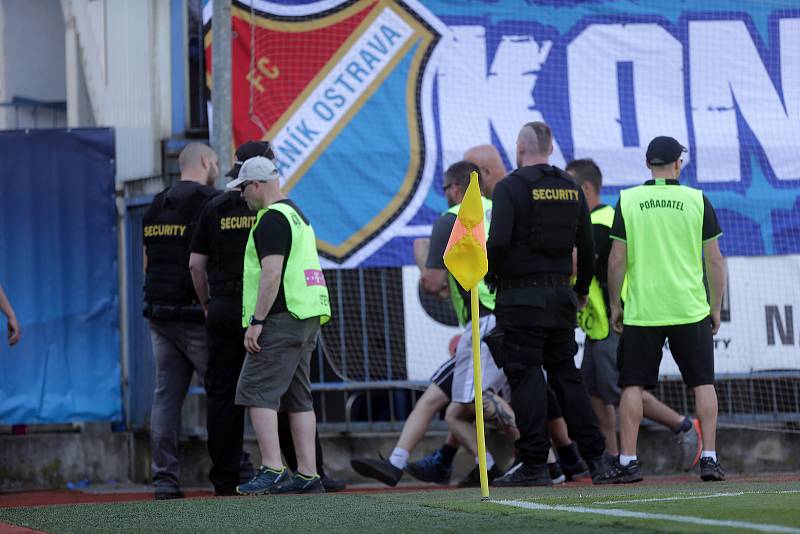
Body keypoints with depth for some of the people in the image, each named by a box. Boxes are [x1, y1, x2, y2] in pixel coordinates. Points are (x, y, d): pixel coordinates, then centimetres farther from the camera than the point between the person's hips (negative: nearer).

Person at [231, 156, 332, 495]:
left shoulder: (271, 219, -11)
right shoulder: (296, 214, 22)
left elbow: (272, 274, -19)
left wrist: (257, 321, -19)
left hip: (282, 316, -10)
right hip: (308, 315, 10)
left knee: (256, 391, -9)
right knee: (298, 397, 9)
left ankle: (272, 469, -16)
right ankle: (307, 475, 8)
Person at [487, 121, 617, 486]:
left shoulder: (510, 187, -9)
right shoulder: (571, 189, 9)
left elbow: (499, 241, -19)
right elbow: (587, 247, 12)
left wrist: (489, 273, 0)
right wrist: (582, 290, 24)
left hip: (520, 297, -6)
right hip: (561, 294, 6)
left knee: (526, 378, -3)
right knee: (566, 375, 12)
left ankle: (534, 466, -4)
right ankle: (596, 460, 7)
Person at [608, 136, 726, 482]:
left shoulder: (628, 200, 0)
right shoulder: (697, 200, 1)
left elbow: (617, 259, -1)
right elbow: (714, 260, 2)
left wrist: (615, 304, 9)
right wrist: (716, 308, 11)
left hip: (642, 310, 0)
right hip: (691, 310, 0)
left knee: (633, 386, 5)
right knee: (703, 383, 6)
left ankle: (627, 461, 0)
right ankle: (709, 458, 0)